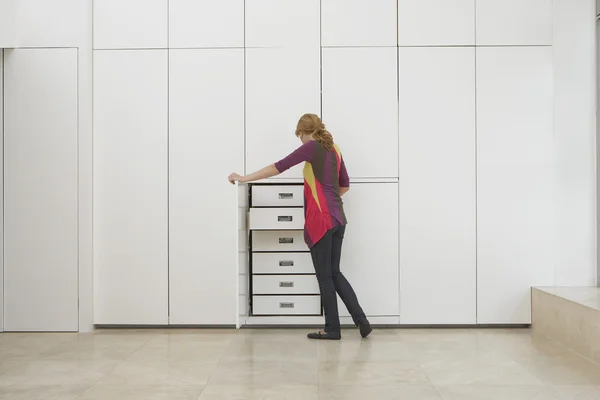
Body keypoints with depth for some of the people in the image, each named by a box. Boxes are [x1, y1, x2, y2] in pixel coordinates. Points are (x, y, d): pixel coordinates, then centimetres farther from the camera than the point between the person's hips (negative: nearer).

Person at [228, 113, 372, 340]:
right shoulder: (334, 149, 15)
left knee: (324, 275, 3)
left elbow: (279, 167, -10)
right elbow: (345, 185, 22)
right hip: (337, 218, 7)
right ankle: (361, 320, 10)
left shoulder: (312, 147, -6)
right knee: (334, 273, 15)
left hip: (321, 220, -7)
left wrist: (245, 178, -6)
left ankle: (332, 328, 12)